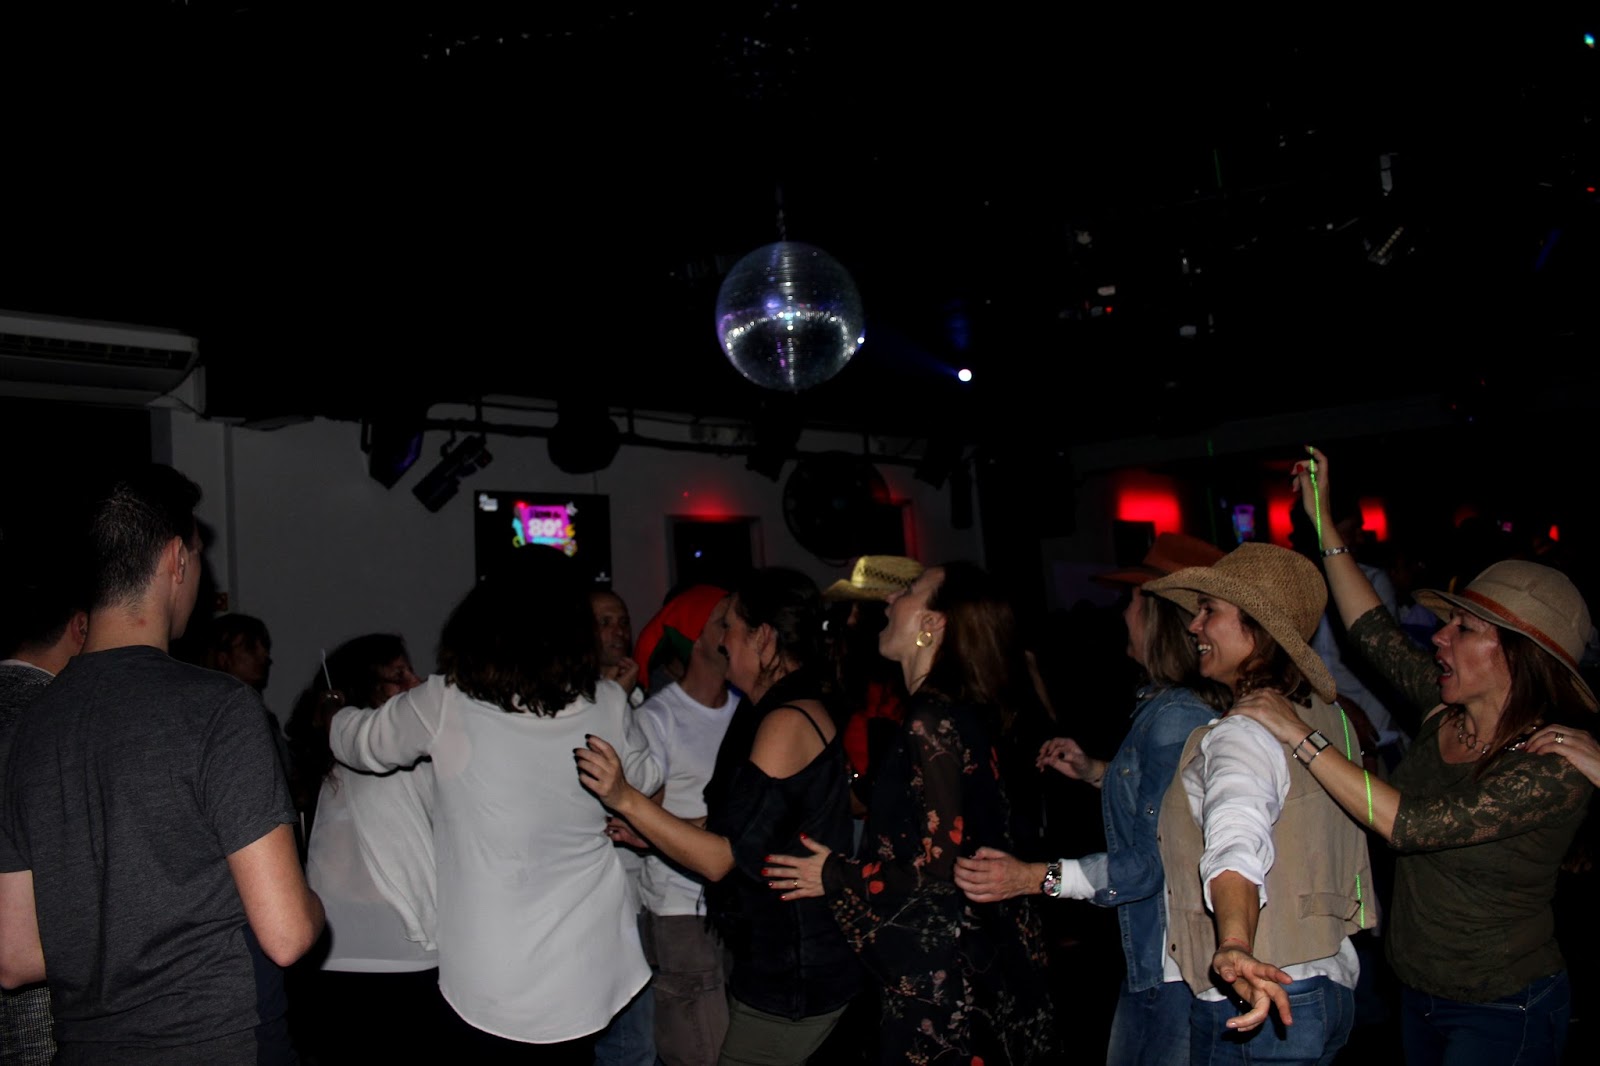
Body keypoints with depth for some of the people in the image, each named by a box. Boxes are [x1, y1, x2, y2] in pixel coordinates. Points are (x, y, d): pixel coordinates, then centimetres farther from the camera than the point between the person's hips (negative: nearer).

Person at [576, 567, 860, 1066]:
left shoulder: (786, 723, -21)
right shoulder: (796, 713, 10)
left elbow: (723, 860, -22)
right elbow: (736, 836, 10)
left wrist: (627, 799, -24)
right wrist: (641, 831, 8)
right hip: (781, 964, 9)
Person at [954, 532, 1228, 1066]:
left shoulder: (1175, 716, -22)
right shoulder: (1169, 705, 9)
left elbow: (1156, 860, -24)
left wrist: (1036, 878, -26)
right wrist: (1098, 773, 15)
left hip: (1173, 965, -10)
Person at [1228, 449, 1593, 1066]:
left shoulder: (1557, 765, -25)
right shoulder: (1448, 708, -6)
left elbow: (1408, 825, -33)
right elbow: (1373, 631, 4)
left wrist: (1303, 736, -31)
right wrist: (1321, 518, 3)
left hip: (1501, 1013, -6)